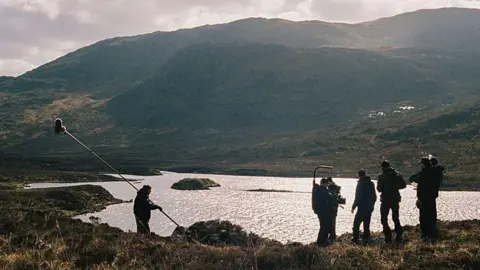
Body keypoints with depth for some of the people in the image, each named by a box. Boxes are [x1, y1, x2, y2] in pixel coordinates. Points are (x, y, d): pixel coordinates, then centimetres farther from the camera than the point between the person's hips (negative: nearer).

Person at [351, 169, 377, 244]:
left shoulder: (360, 183, -12)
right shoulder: (371, 183, 9)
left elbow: (358, 197, -15)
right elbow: (374, 197, 15)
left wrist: (354, 206, -7)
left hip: (362, 207, -7)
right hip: (370, 208, 7)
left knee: (356, 223, 0)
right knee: (366, 224, 12)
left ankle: (355, 239, -5)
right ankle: (366, 239, 10)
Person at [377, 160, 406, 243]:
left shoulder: (382, 176, -12)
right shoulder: (397, 175, 0)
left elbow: (379, 189, -11)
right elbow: (403, 185, 4)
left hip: (385, 200, -4)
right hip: (395, 199, 4)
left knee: (384, 219, 6)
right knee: (396, 218, 16)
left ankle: (388, 236, -2)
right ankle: (399, 236, 12)